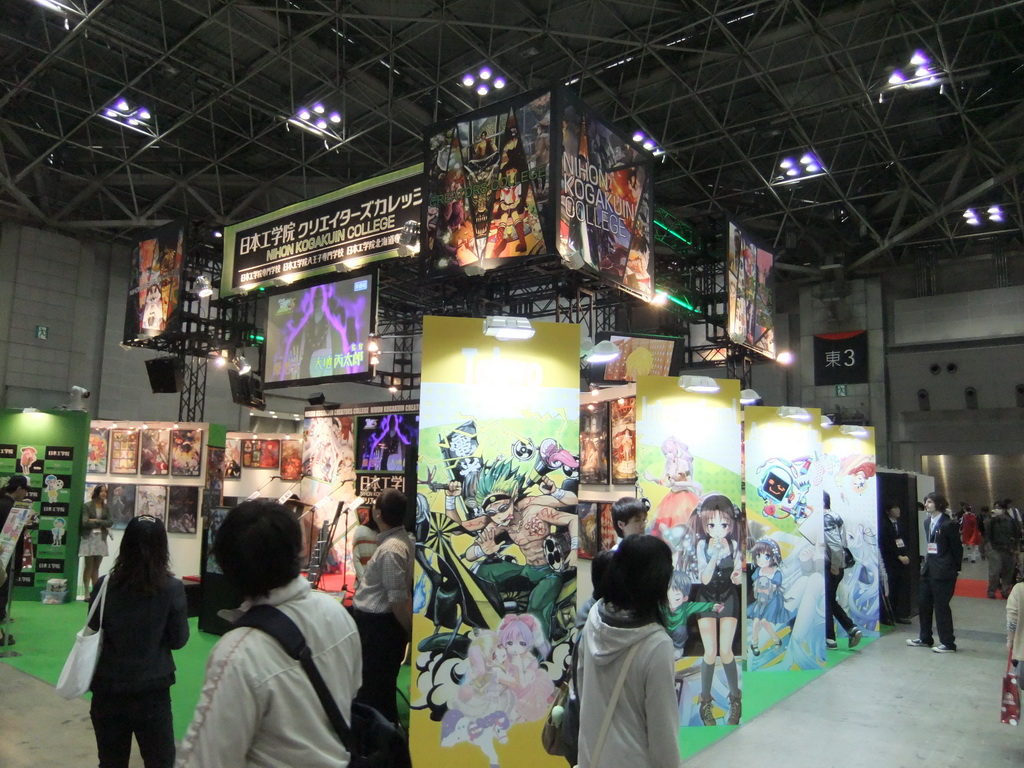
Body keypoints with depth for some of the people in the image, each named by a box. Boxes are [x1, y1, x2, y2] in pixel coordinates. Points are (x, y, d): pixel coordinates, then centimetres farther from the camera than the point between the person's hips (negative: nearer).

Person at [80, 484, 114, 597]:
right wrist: (102, 524, -7)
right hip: (89, 538, -4)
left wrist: (96, 521, -12)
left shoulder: (106, 507, 9)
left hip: (101, 539, 4)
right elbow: (85, 522, -13)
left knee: (96, 567, 7)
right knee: (88, 566, -2)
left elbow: (110, 522, -1)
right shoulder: (87, 506, -4)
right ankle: (87, 593, 2)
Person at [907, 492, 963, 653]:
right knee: (923, 603, 14)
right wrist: (926, 562, 9)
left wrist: (955, 569, -5)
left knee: (941, 606, -1)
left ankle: (948, 643, 12)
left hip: (943, 571, -8)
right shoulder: (927, 522, 9)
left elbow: (957, 548, -9)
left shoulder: (948, 524, -14)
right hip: (929, 568, 8)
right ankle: (925, 639, 27)